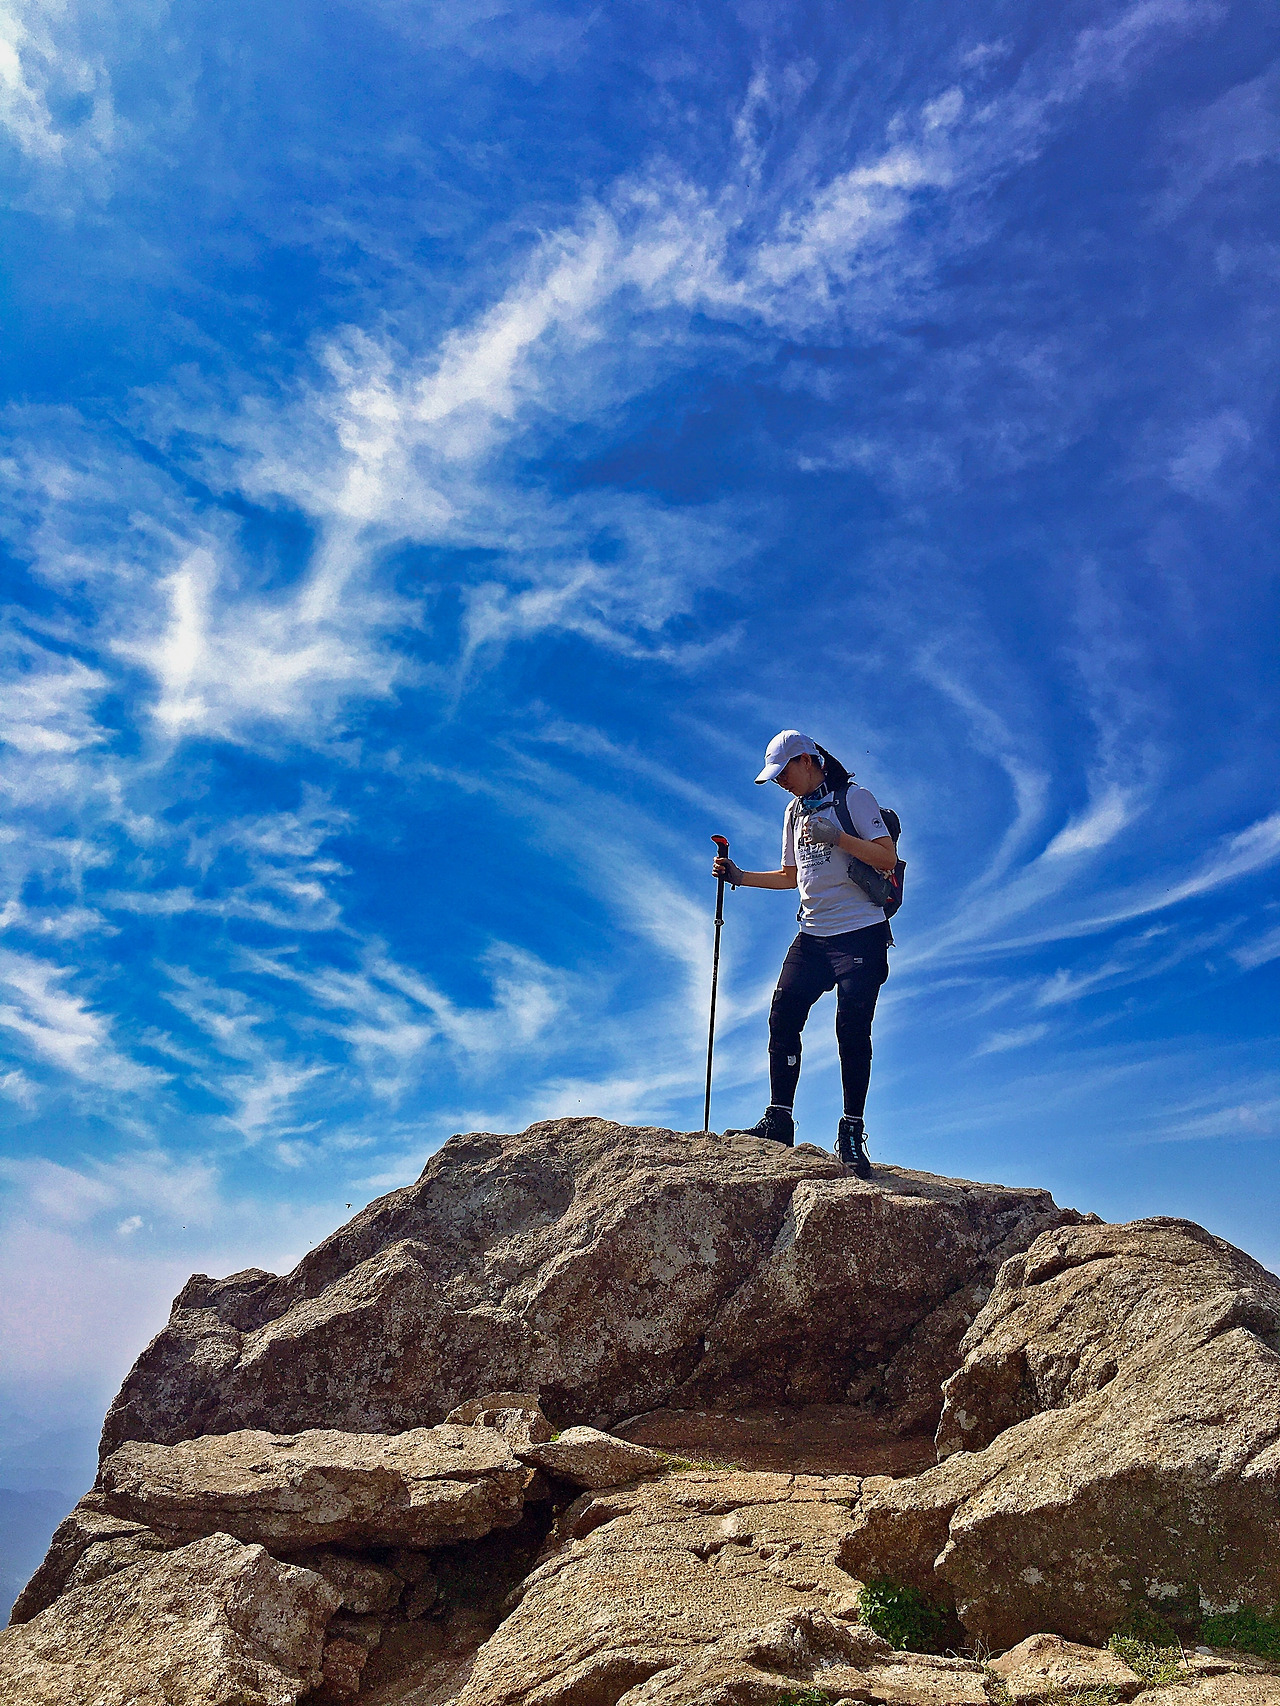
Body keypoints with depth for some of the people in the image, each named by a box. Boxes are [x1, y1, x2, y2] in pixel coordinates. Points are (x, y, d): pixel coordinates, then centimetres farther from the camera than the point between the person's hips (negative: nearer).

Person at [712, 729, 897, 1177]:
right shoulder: (795, 811, 20)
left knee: (852, 1028, -12)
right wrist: (740, 877, 15)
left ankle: (851, 1133, -5)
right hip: (812, 936, 6)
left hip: (861, 934, -6)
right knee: (782, 1018, -7)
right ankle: (778, 1121, 0)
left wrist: (836, 836, -21)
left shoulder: (853, 798, -2)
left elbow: (887, 857, -11)